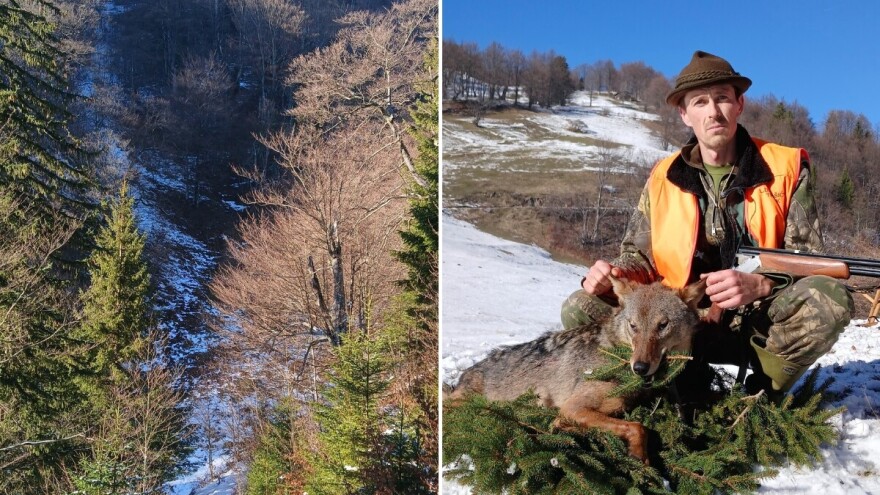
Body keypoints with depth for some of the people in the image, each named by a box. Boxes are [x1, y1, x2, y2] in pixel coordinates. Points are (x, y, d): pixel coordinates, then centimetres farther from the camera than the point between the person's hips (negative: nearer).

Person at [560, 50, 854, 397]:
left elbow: (809, 258, -3)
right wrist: (614, 274, -14)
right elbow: (640, 255, 10)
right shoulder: (663, 178, 4)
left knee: (831, 299, -31)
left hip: (761, 320, -1)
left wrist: (759, 285, -24)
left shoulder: (787, 169, -1)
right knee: (581, 310, -18)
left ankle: (761, 393, -7)